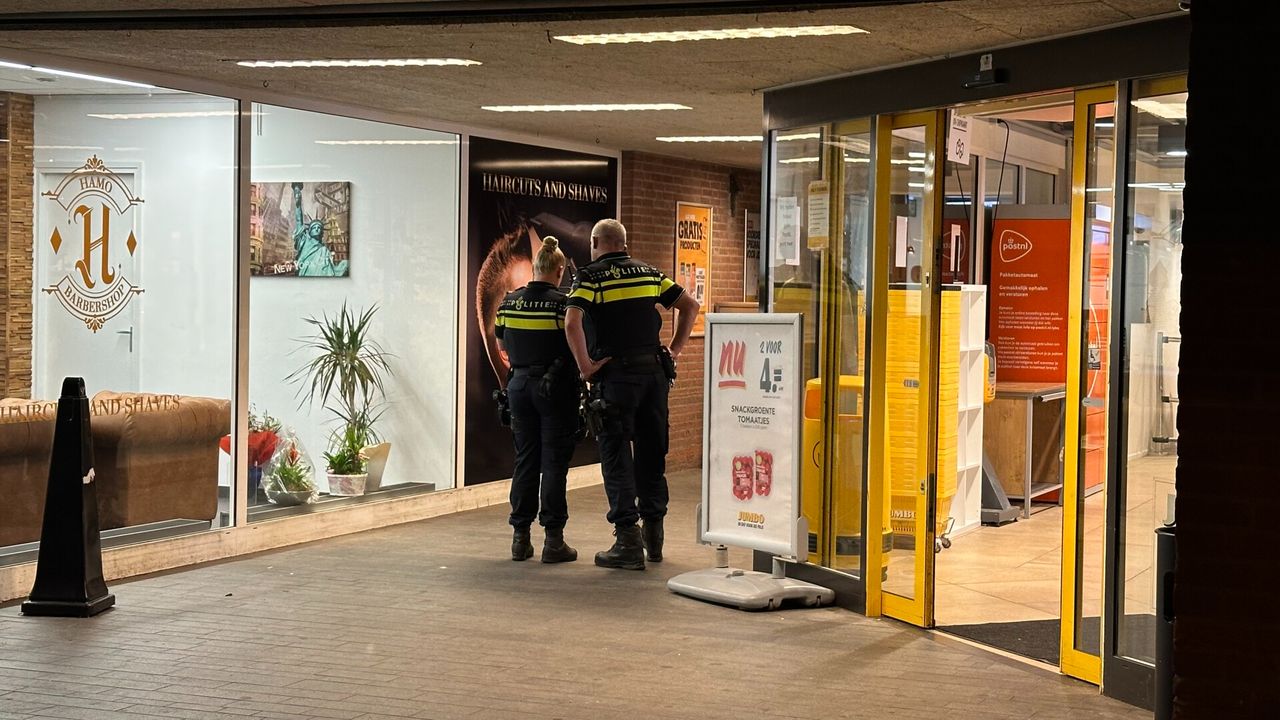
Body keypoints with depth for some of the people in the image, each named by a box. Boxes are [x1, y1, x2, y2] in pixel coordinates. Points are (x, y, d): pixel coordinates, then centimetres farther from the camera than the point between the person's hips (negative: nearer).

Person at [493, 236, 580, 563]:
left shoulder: (509, 301, 3)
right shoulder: (563, 303, -12)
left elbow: (502, 346, 13)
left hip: (520, 384, 4)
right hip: (555, 386, -4)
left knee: (524, 460, 11)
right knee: (554, 463, 0)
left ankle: (520, 537, 12)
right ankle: (553, 540, -1)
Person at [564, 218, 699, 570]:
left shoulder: (590, 276, -4)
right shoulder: (649, 273, 13)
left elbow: (572, 322, -20)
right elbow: (690, 306, 12)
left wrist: (585, 366, -13)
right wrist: (674, 350, 12)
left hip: (615, 373, -5)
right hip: (654, 371, 5)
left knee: (617, 457, -1)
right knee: (652, 454, 13)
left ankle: (628, 542, -6)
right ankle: (653, 536, 20)